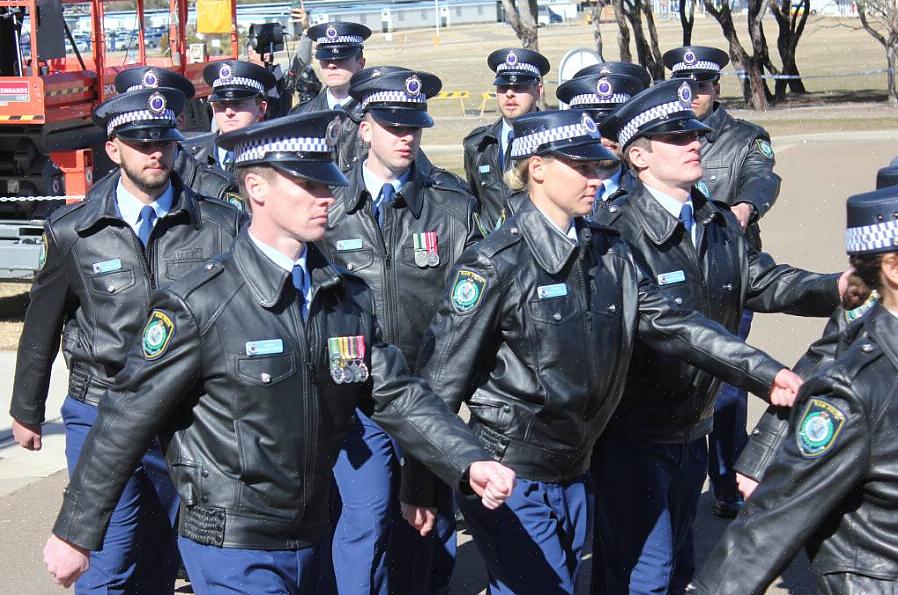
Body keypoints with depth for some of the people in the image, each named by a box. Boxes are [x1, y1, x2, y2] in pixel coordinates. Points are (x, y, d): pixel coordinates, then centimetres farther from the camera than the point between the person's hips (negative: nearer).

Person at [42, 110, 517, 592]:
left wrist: (471, 464, -14)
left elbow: (398, 396, 1)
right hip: (230, 551, -6)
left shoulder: (349, 297, 2)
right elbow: (125, 421, -12)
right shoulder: (199, 305, -16)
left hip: (308, 544, 6)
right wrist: (75, 534, -7)